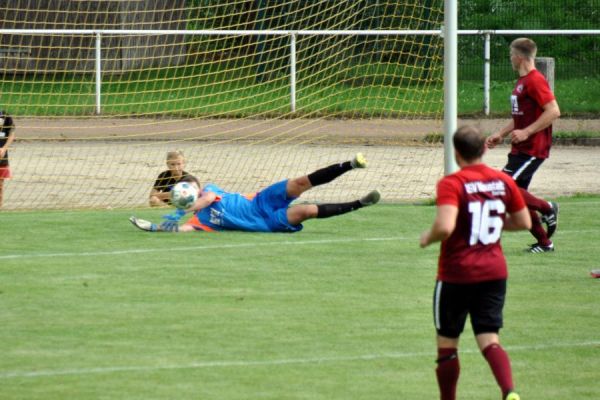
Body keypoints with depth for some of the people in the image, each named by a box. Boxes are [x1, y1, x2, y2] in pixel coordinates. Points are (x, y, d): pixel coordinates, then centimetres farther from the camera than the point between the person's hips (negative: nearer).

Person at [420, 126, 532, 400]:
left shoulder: (451, 184, -15)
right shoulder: (503, 181, 2)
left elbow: (445, 226, -29)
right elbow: (524, 222, 12)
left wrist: (428, 238, -8)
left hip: (456, 274, -4)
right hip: (495, 272, 4)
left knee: (447, 343, 11)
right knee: (489, 340, 1)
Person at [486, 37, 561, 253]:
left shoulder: (535, 80, -15)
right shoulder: (522, 81, 17)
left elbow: (554, 111, -22)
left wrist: (526, 132, -23)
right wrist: (501, 134, 18)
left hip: (532, 150, -10)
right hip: (521, 149, 10)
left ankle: (547, 208, -2)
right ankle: (544, 242, 14)